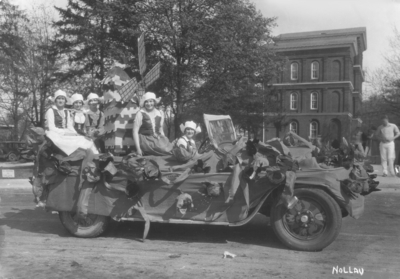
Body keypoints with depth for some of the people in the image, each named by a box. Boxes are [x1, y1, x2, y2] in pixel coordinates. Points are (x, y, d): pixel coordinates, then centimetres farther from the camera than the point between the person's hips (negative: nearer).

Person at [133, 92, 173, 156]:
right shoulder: (140, 114, -2)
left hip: (157, 139, 5)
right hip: (145, 140, -5)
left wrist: (165, 141, 5)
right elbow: (135, 131, -6)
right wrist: (138, 149, -14)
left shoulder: (160, 114, 10)